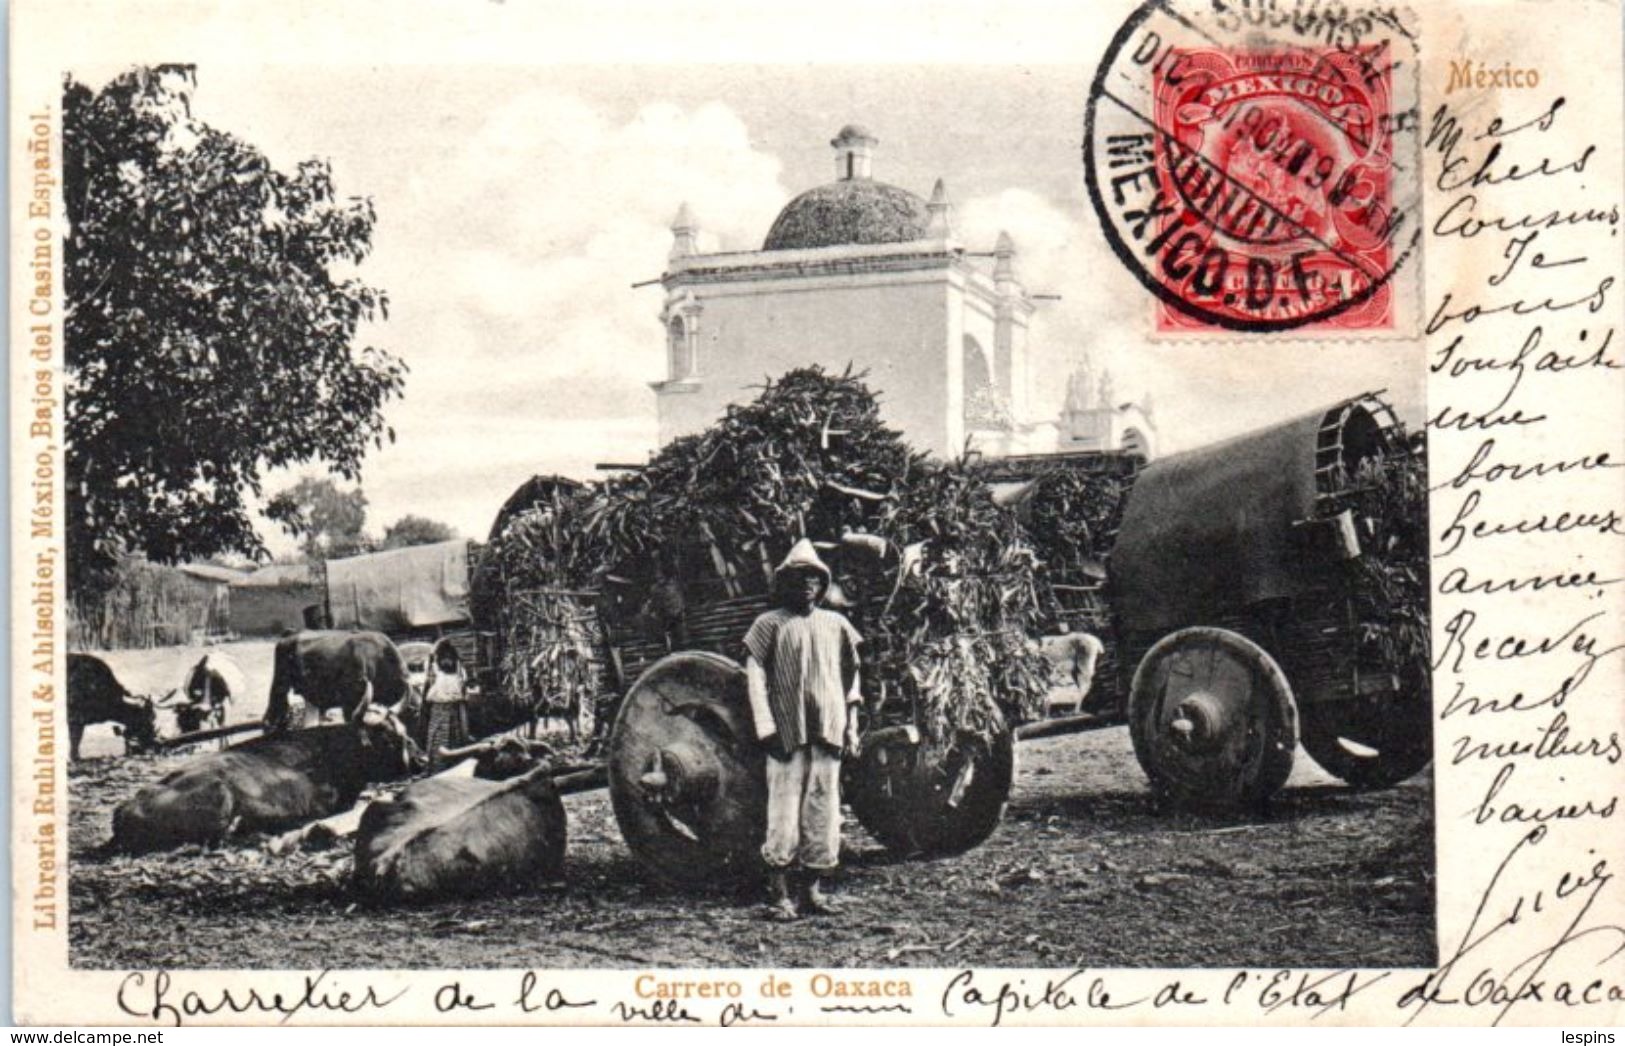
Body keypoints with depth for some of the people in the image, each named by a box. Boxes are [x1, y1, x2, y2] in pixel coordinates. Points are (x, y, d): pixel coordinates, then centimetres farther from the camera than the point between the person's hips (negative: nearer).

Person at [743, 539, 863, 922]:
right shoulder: (769, 624, 1)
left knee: (824, 811, 5)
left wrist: (851, 726, 12)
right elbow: (755, 677, -2)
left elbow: (851, 677, 18)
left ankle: (813, 888, 14)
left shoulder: (836, 625, 13)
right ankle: (778, 893, 0)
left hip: (827, 733, 4)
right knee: (784, 812, -6)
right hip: (787, 733, -4)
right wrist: (766, 727, -10)